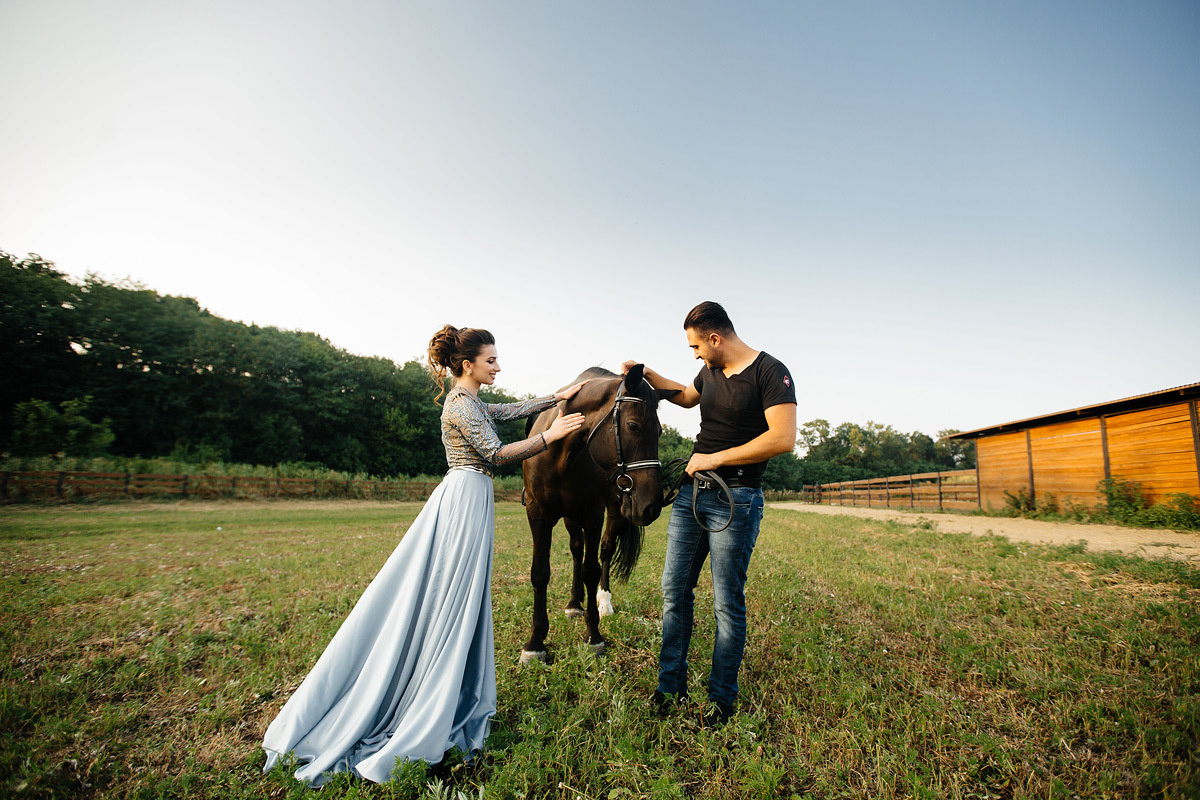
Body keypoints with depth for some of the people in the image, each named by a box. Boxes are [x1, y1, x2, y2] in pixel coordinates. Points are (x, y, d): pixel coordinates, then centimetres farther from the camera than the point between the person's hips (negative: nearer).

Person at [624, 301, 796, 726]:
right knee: (675, 591, 11)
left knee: (728, 604, 3)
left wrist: (715, 458, -18)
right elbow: (686, 395, 33)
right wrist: (646, 374, 24)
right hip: (691, 492, 7)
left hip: (735, 499, -7)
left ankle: (722, 697, 23)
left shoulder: (770, 372, -11)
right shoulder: (711, 371, 11)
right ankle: (671, 684, 27)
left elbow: (783, 438, -22)